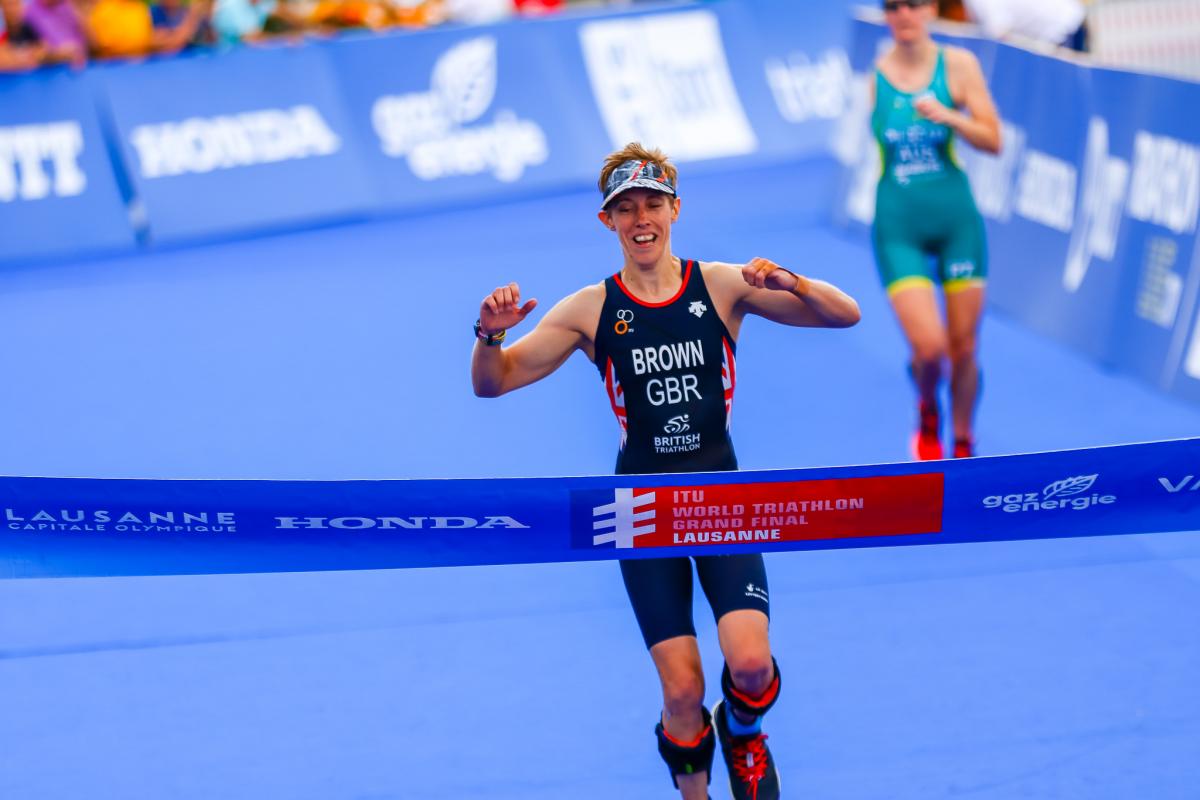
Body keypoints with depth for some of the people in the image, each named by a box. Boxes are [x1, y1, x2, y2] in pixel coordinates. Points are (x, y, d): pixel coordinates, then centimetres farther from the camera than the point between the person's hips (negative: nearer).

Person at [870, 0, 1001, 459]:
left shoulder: (958, 65, -3)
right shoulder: (872, 75, -1)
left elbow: (993, 140, -6)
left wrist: (948, 116, -19)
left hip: (956, 218, 1)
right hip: (898, 226, -1)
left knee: (963, 348, 5)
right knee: (929, 347, -14)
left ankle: (963, 444, 27)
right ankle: (927, 414, 19)